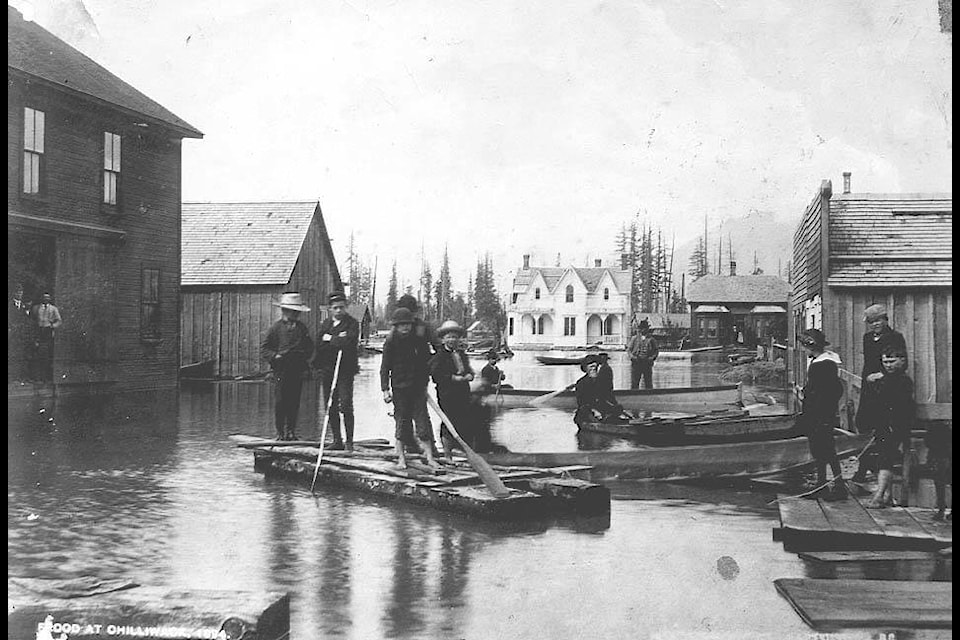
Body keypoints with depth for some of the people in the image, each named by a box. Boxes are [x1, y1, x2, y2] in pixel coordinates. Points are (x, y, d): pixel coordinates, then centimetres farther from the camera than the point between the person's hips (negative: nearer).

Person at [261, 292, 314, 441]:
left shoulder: (302, 328, 14)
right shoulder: (276, 327, 1)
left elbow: (309, 348, 21)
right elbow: (264, 349, 2)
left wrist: (305, 356, 3)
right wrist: (275, 356, -13)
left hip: (298, 370, 4)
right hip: (281, 370, -3)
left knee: (294, 402, 4)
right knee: (280, 402, -3)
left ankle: (291, 431, 12)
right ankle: (280, 432, 5)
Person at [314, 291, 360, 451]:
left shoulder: (352, 323, -1)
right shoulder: (325, 324, 12)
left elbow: (349, 343, -17)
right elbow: (319, 345, 0)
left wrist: (330, 339, -6)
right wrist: (338, 340, -12)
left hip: (345, 370, -5)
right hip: (327, 370, 5)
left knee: (345, 406, -9)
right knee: (330, 407, 6)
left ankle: (349, 440, -1)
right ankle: (337, 440, 15)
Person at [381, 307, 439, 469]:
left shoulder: (419, 340, 3)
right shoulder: (390, 342, -4)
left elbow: (426, 363, 13)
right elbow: (385, 367, -3)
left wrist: (425, 384, 11)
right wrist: (385, 389, -9)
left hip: (418, 387, 2)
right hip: (399, 387, -2)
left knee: (423, 421, 1)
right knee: (401, 422, 3)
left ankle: (430, 457, 4)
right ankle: (401, 458, 14)